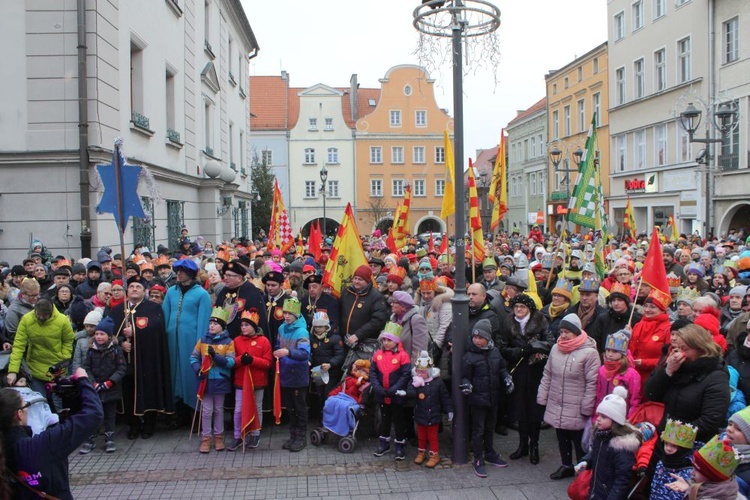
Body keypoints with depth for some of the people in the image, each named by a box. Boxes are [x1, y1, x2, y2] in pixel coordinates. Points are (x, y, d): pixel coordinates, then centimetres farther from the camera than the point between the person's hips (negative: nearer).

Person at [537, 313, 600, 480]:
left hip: (576, 410, -6)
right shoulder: (555, 348, 4)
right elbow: (547, 375, 11)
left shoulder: (589, 352, -15)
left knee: (579, 441, 7)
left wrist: (587, 408, -13)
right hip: (556, 407, 6)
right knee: (562, 438, 19)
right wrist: (542, 397, 8)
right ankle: (566, 466, 37)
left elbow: (592, 383, -14)